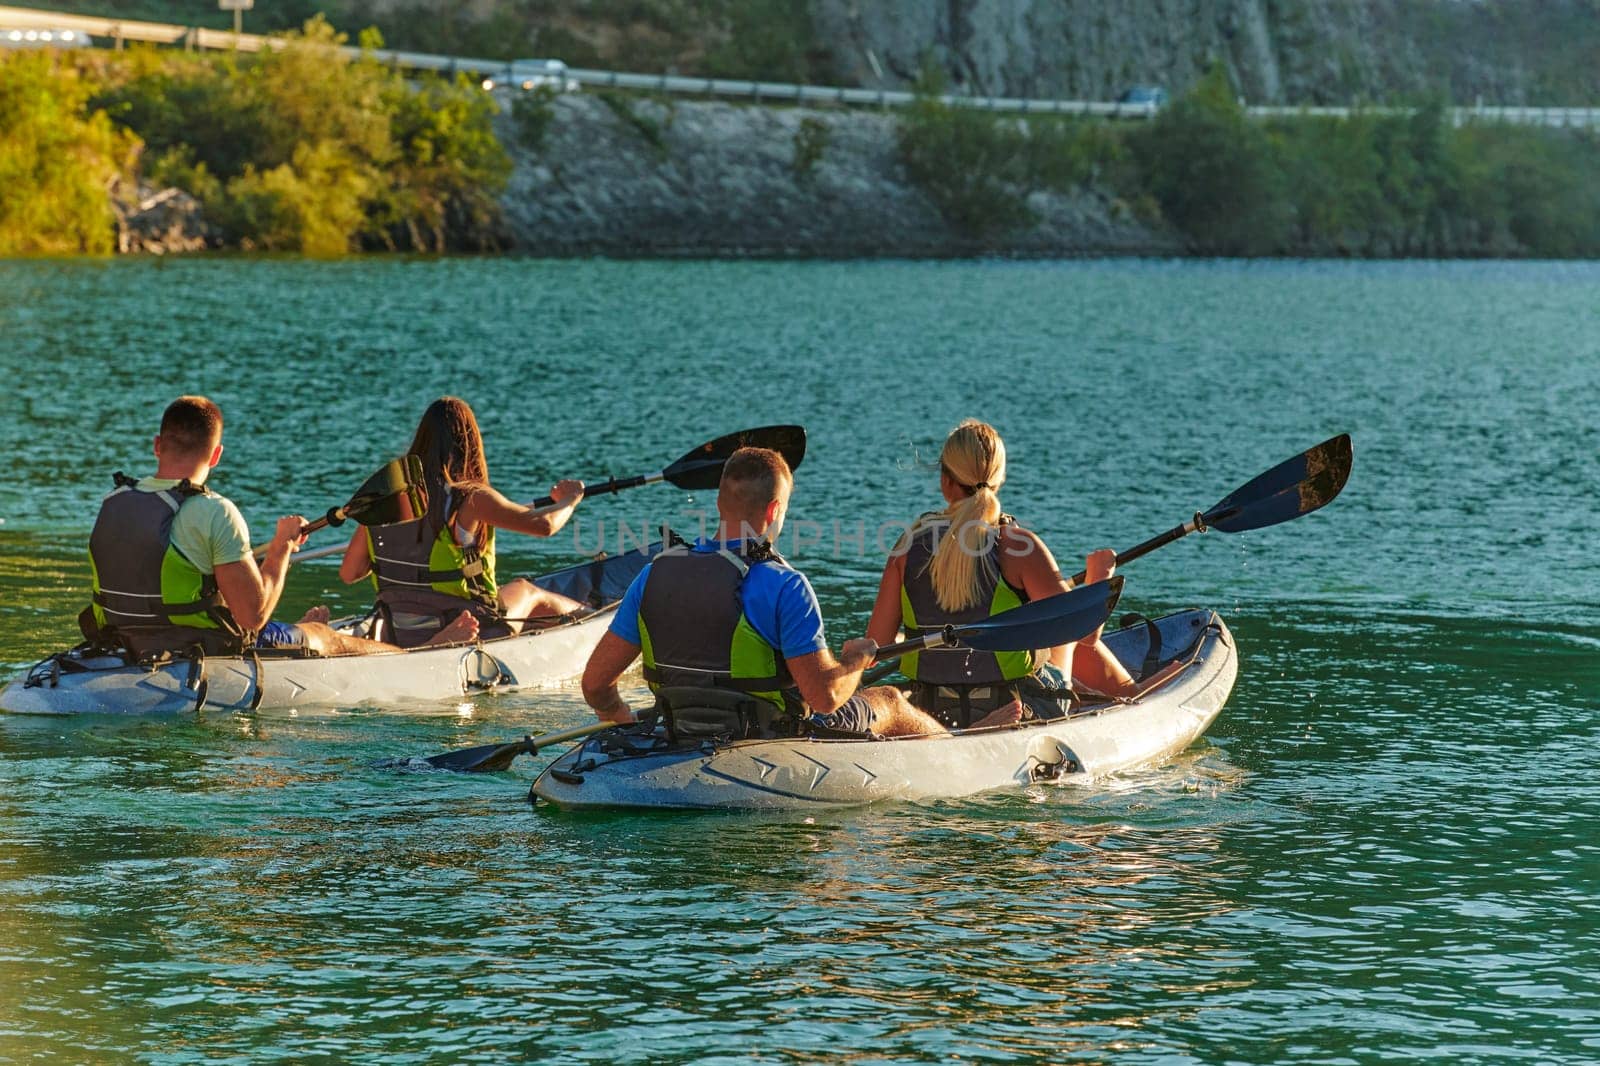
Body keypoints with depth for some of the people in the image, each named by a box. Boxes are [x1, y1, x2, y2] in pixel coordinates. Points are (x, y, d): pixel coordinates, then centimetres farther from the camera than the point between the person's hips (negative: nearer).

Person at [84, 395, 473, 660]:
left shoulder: (112, 504, -4)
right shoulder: (214, 513, -24)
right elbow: (253, 614, -22)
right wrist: (281, 548, -7)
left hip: (133, 656, 6)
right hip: (210, 656, -6)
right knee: (322, 635, 22)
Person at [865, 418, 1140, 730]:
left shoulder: (910, 544, -6)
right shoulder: (1018, 546, -16)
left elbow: (876, 643, -5)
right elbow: (1086, 633, -15)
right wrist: (1099, 577, 3)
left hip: (933, 716, 4)